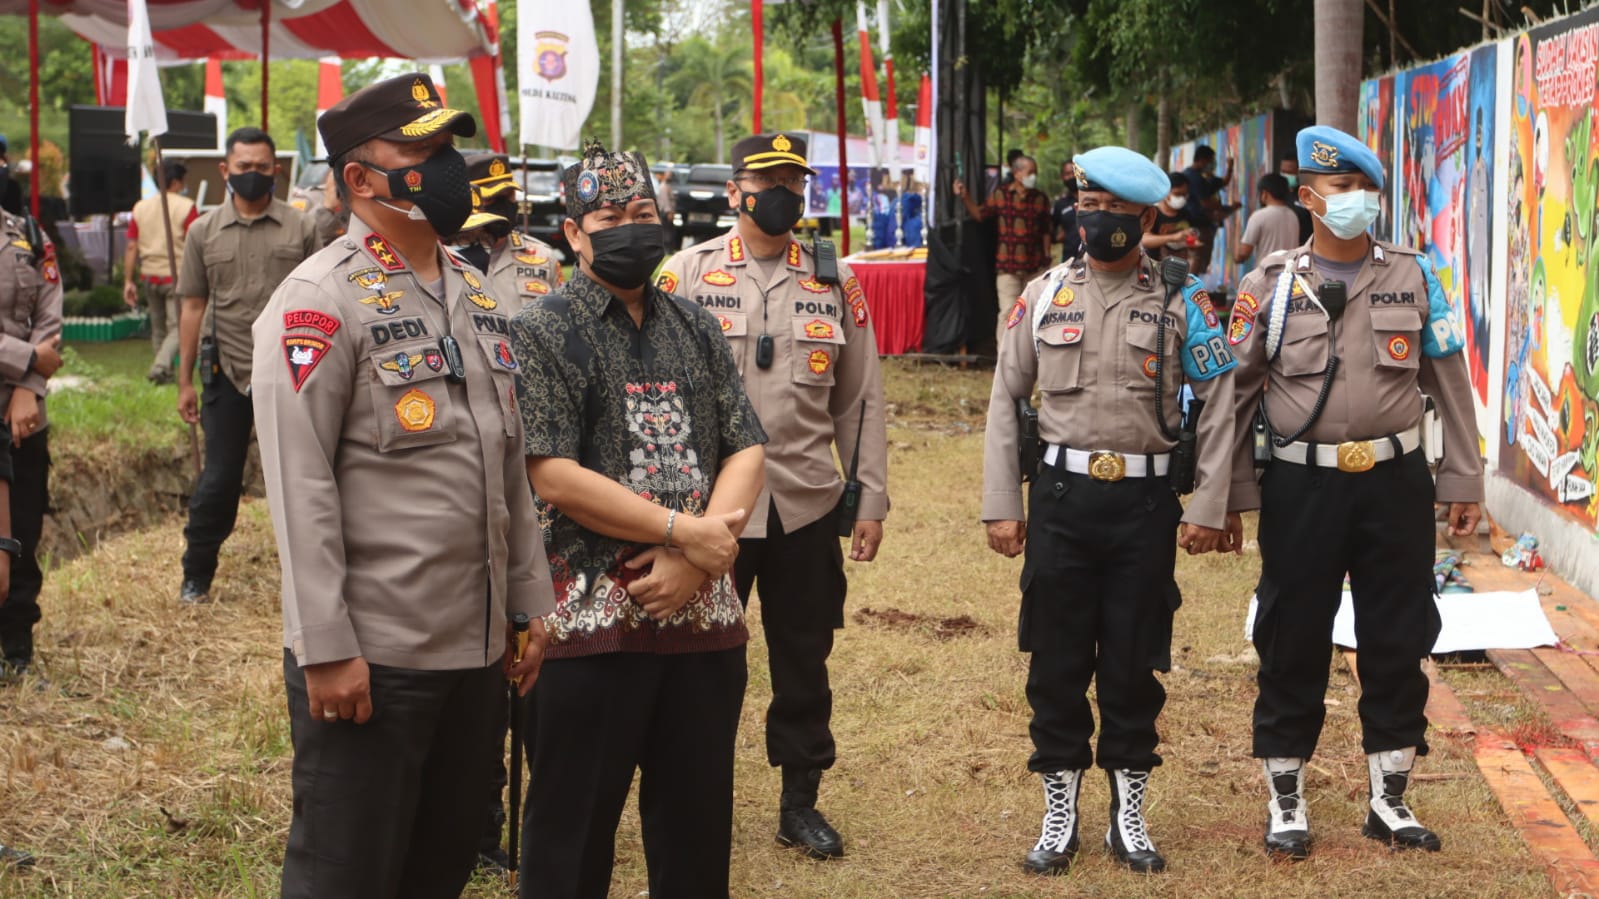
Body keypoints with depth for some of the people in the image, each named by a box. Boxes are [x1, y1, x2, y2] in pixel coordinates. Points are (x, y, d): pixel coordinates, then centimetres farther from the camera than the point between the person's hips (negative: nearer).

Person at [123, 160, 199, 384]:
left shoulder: (141, 207, 8)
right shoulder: (186, 207, -6)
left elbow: (131, 248, 6)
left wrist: (128, 281, 8)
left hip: (149, 275, 5)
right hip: (176, 276, -5)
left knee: (158, 327, 16)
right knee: (176, 327, -4)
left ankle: (164, 373, 20)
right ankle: (161, 365, -24)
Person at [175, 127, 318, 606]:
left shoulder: (300, 229, 2)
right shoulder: (204, 231, 4)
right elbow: (193, 307, 7)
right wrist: (185, 381, 5)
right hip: (228, 372, 0)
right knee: (218, 480, 5)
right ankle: (196, 578, 17)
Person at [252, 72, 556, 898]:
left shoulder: (474, 296, 13)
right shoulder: (320, 302, -11)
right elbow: (299, 484, -16)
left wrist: (531, 603, 14)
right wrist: (325, 648, -19)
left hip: (476, 646, 7)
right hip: (368, 655, -7)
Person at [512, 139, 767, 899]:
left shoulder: (696, 330, 14)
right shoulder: (542, 334, -3)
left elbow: (746, 451, 6)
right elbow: (552, 474, -13)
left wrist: (695, 561, -11)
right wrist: (685, 532, -14)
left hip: (703, 613, 5)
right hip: (591, 619, -5)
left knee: (699, 830, 12)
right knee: (573, 833, 3)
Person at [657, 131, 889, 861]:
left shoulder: (835, 282, 6)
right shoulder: (687, 274, -1)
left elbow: (860, 399, 8)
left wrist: (871, 500, 5)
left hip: (808, 505, 2)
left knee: (804, 657, 10)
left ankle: (801, 801, 23)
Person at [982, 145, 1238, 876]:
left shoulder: (1181, 302, 0)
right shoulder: (1043, 295, 4)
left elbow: (1218, 406, 1)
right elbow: (1005, 400, 7)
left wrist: (1207, 509, -4)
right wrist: (1001, 507, 2)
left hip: (1146, 500, -1)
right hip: (1060, 496, 1)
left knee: (1135, 664, 6)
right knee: (1057, 661, 6)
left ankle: (1129, 817, 20)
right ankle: (1059, 818, 18)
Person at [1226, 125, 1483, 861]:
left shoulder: (1413, 277, 3)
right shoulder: (1270, 285, -1)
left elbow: (1448, 383, 6)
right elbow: (1236, 394, 2)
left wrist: (1462, 481, 4)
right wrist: (1233, 495, -1)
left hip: (1395, 482, 2)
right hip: (1302, 487, -1)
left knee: (1398, 642, 8)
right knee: (1293, 644, 5)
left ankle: (1389, 801, 22)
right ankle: (1286, 805, 19)